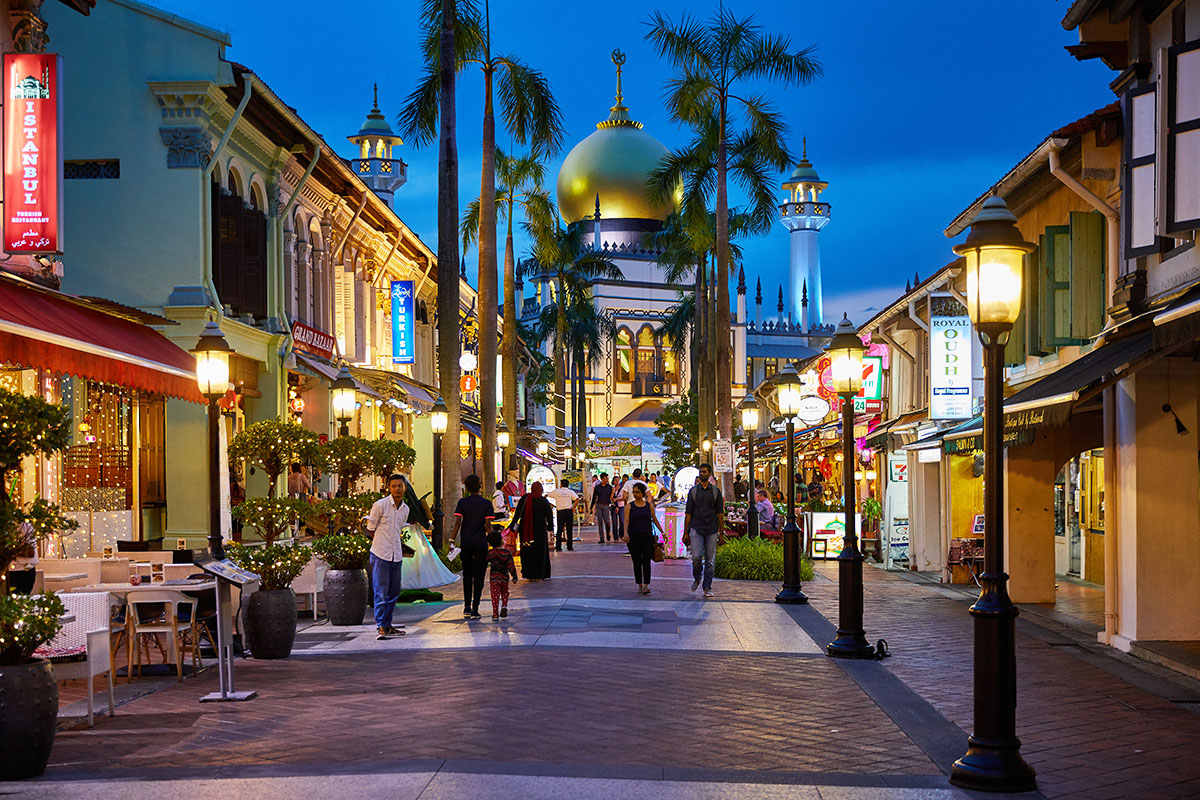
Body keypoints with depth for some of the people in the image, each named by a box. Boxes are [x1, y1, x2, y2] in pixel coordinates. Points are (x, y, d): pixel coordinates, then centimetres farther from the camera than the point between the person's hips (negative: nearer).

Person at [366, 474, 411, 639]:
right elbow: (370, 528, -1)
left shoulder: (405, 509, 10)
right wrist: (382, 544, 1)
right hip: (381, 555, -6)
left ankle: (388, 625, 19)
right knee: (381, 592, -8)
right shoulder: (380, 505, -9)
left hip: (397, 555, 6)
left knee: (394, 591, 10)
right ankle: (380, 627, -7)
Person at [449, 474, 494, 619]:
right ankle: (475, 609, -3)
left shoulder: (462, 502, 0)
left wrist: (452, 540, -5)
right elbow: (487, 525, -8)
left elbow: (458, 522, -8)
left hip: (465, 542, 2)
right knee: (478, 576, 2)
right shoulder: (486, 504, -3)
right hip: (480, 542, -2)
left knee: (467, 574, 16)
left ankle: (467, 607, 15)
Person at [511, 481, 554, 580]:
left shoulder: (524, 498, -3)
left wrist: (513, 525, 3)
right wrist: (550, 527, 6)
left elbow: (517, 513, -2)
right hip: (539, 530, -2)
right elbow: (549, 516, -6)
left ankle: (528, 575, 14)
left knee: (527, 552, 12)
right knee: (540, 552, 9)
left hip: (525, 530, 2)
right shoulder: (543, 501, -10)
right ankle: (539, 575, 9)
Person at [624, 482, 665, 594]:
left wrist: (662, 532, 12)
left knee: (646, 561, -11)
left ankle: (646, 585, -15)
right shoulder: (629, 506, 1)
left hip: (647, 536, 0)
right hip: (634, 537, 0)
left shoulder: (649, 505, 5)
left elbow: (655, 520, 13)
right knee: (637, 562, 6)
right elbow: (626, 520, -10)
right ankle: (639, 585, 18)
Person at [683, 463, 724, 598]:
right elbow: (688, 513, 6)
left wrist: (721, 531, 1)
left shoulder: (716, 491, 6)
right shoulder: (693, 491, 6)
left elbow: (720, 513, 7)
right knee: (696, 557, -14)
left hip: (711, 530, 0)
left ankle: (707, 588, 6)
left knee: (709, 560, 0)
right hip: (696, 529, 0)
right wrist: (685, 533, 3)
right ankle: (697, 578, 14)